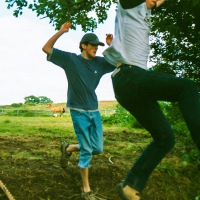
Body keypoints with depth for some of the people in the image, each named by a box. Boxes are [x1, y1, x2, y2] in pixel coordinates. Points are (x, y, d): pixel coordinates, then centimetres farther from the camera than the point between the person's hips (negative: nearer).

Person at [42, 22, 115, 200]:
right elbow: (46, 48, -4)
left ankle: (68, 148, 33)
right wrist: (60, 32, -16)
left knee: (97, 148, 6)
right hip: (79, 111, -5)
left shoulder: (99, 62, 6)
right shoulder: (70, 59, -4)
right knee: (86, 150, -4)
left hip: (94, 111, 5)